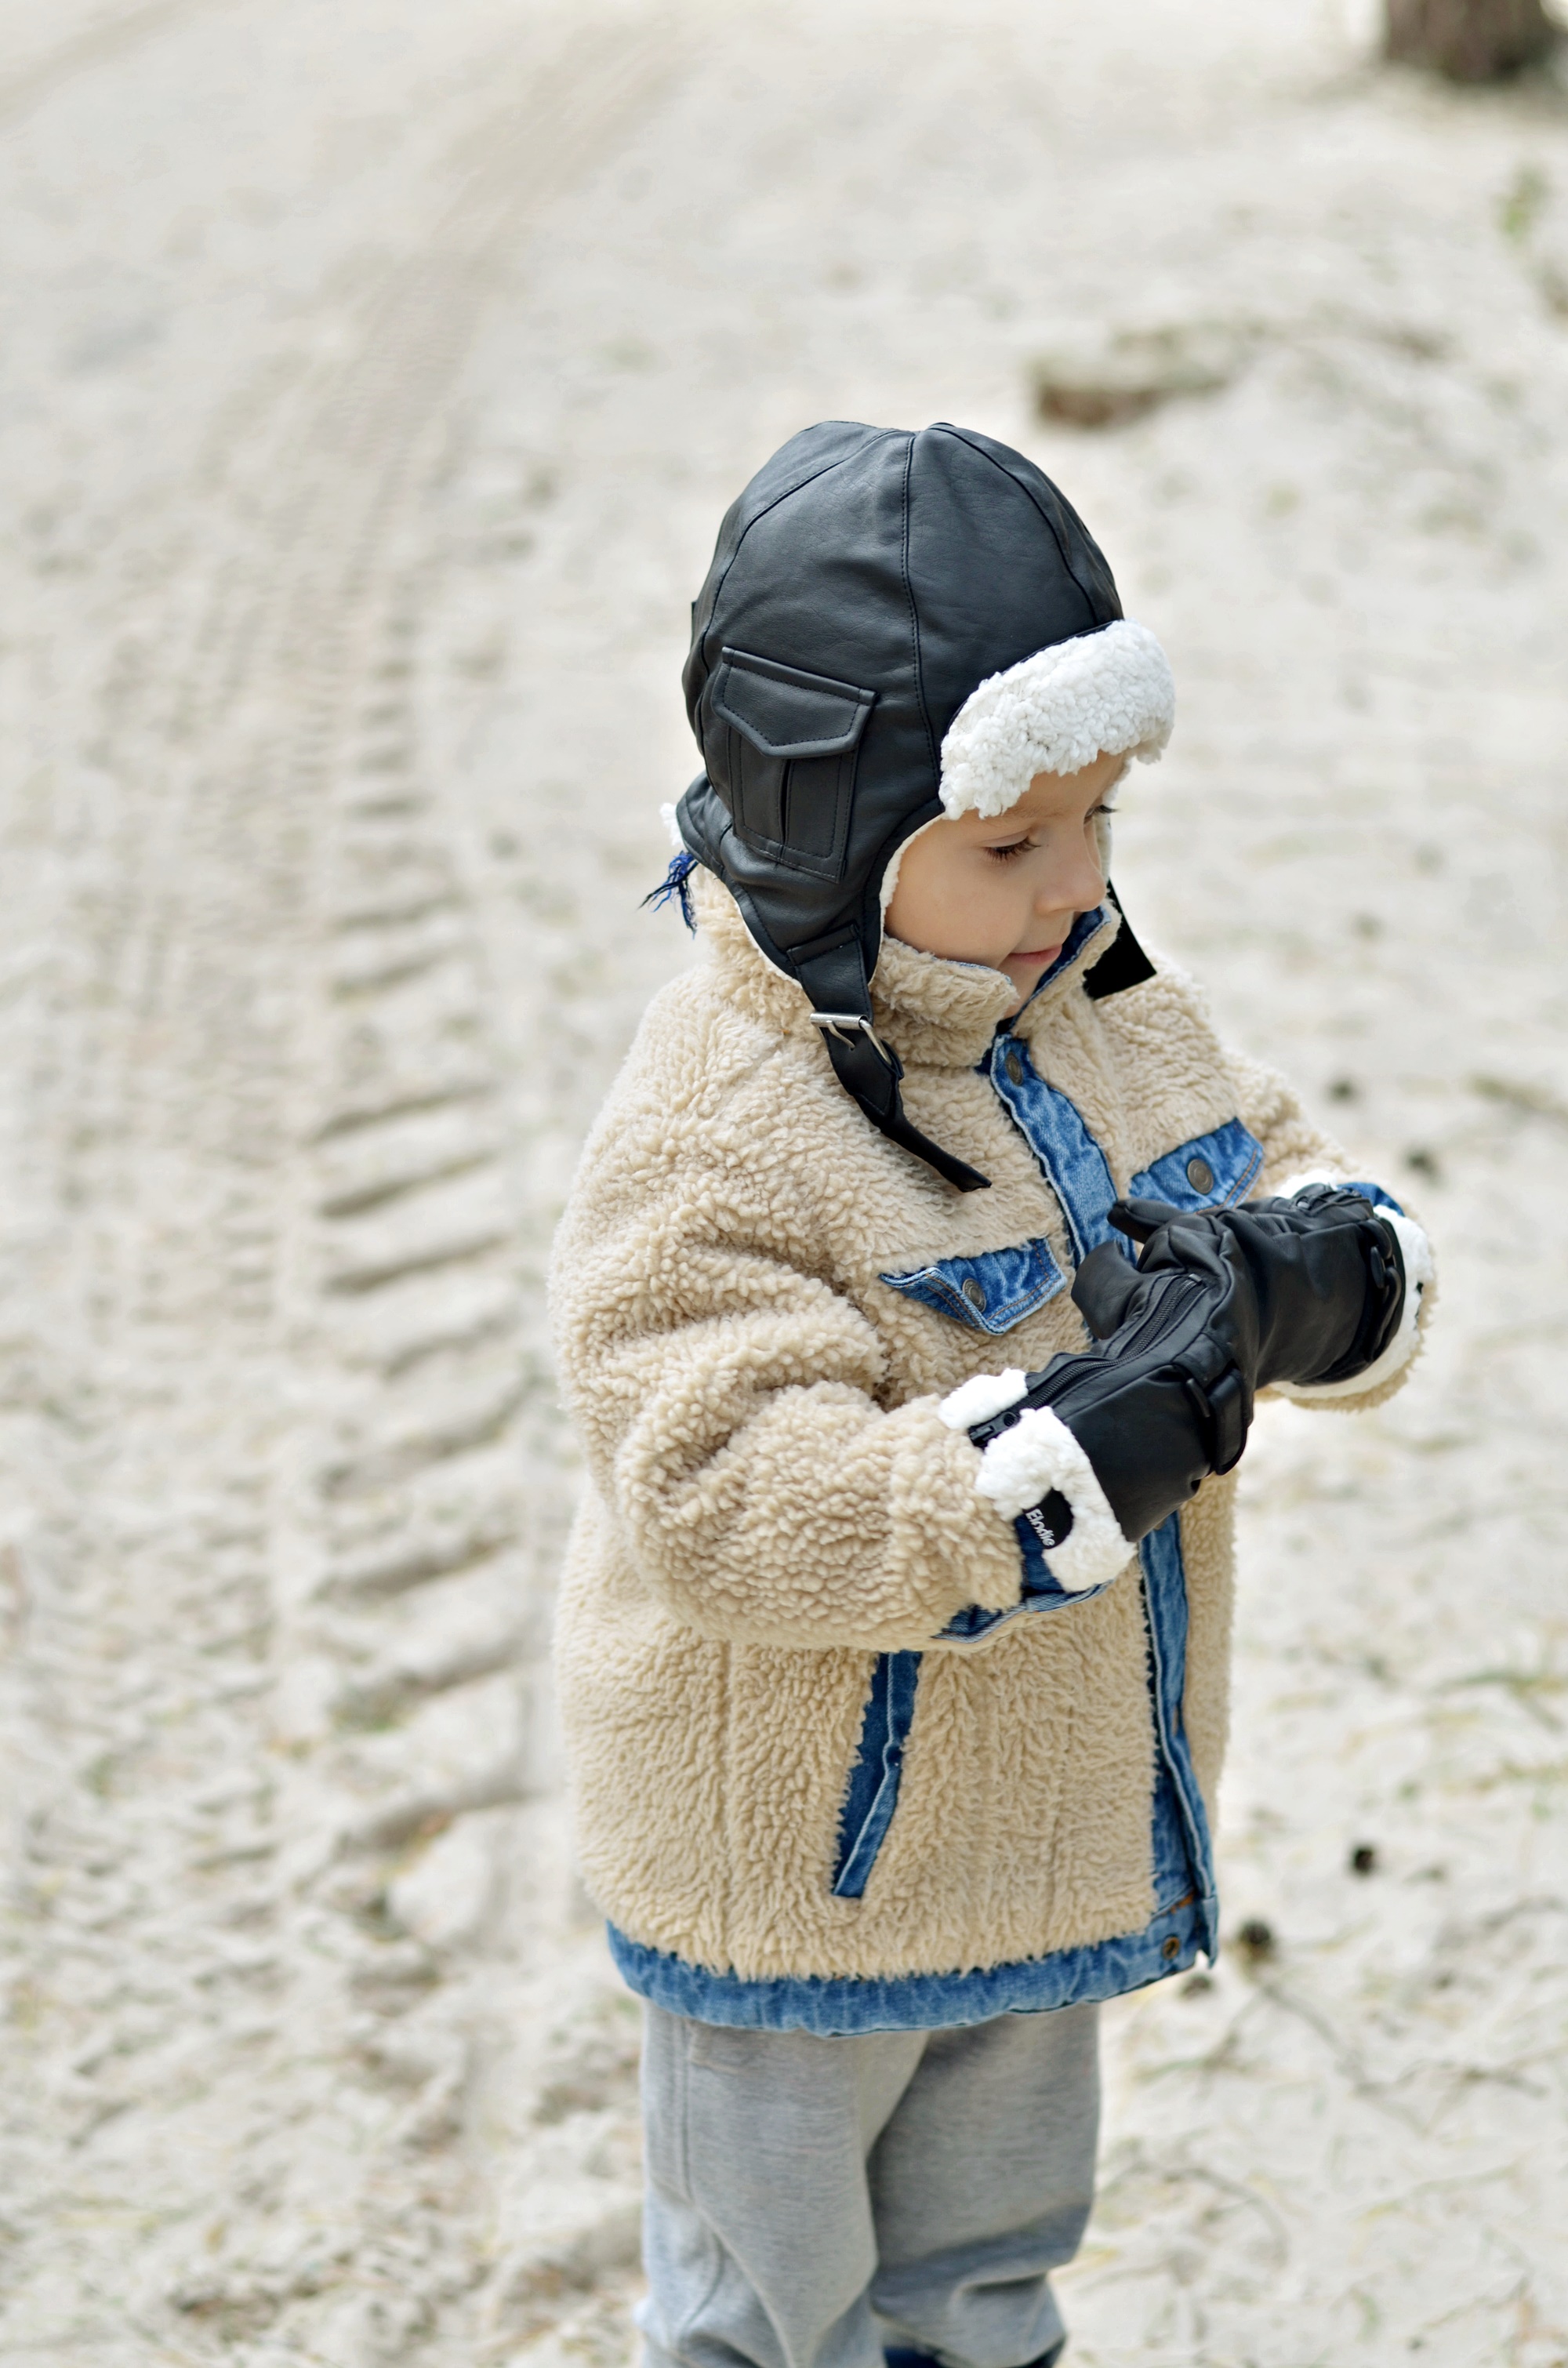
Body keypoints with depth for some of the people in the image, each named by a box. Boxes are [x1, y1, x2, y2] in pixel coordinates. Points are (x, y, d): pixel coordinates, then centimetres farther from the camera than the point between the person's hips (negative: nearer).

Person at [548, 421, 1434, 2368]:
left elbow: (1326, 1210, 0)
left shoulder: (1106, 1017, -4)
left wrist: (1314, 1271, -25)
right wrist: (1087, 1443, -41)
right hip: (805, 1868, -6)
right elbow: (727, 1507, -34)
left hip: (1053, 1820, 7)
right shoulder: (710, 1140, -28)